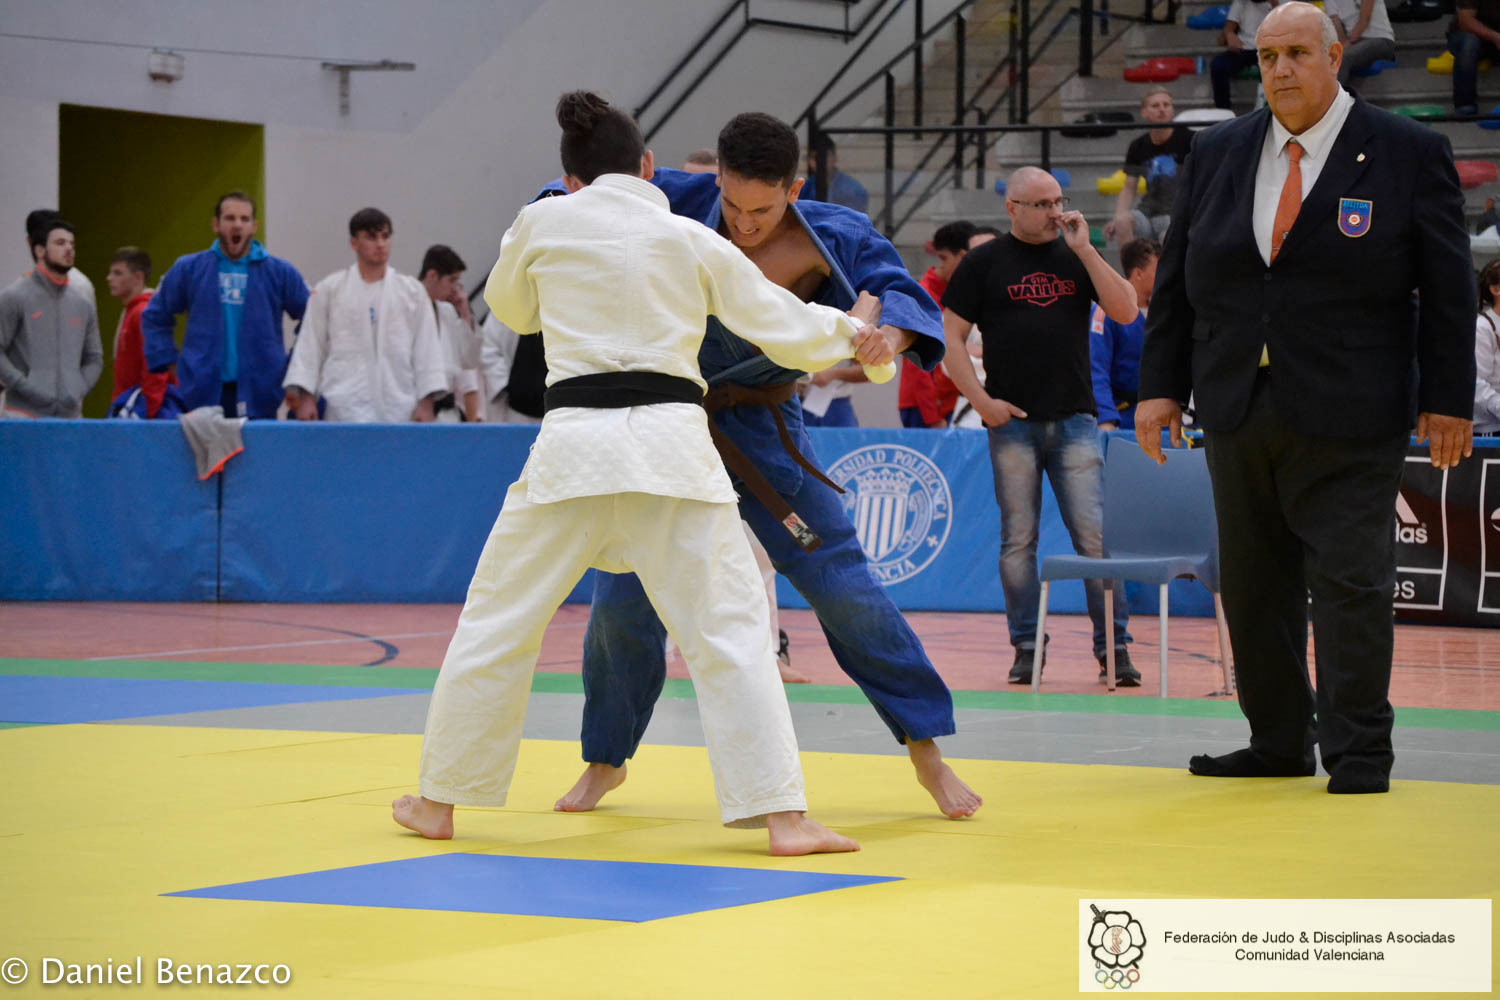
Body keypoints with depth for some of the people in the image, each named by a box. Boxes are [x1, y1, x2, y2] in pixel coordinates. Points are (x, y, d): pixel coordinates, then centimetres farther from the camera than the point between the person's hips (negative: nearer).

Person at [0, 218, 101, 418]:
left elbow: (94, 358, 20)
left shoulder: (83, 305, 15)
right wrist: (25, 387, -15)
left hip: (70, 415, 5)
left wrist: (78, 390, 2)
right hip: (24, 413, -5)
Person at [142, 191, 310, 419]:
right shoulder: (189, 269, 8)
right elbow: (155, 317, 17)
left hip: (258, 396, 0)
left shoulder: (279, 272, 6)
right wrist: (169, 363, 8)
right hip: (202, 394, 0)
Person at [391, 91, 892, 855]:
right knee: (729, 627, 2)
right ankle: (782, 815, -6)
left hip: (574, 441, 0)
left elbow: (510, 308, 24)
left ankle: (438, 801, 22)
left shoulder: (542, 223, 5)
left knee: (498, 619, 13)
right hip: (671, 440, 0)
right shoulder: (693, 241, 7)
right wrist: (852, 335, 32)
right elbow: (781, 325, 12)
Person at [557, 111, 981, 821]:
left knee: (845, 588, -1)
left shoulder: (828, 237, -12)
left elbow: (905, 296, -19)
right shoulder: (679, 201, -14)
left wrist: (887, 332, -43)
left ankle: (926, 749, 12)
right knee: (622, 596, -1)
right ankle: (606, 760, 21)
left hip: (760, 429, 0)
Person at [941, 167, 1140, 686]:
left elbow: (1126, 311, 0)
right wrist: (982, 400, -6)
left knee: (1096, 536, -4)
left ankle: (1113, 645, 2)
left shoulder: (1077, 258, 12)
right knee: (1018, 540, 3)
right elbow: (950, 337, 3)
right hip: (1013, 423, -1)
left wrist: (1084, 250, -6)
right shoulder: (984, 263, 5)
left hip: (1074, 422, 1)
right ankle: (1027, 648, 10)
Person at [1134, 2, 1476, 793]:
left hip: (1347, 419, -5)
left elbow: (1447, 288, -1)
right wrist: (1161, 385, 7)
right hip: (1237, 413, 5)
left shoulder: (1409, 154, -1)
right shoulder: (1218, 154, 10)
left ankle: (1357, 750, 1)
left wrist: (1448, 402, -4)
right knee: (1252, 584, 8)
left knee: (1349, 579, -6)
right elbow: (1175, 280, 13)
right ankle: (1278, 742, 18)